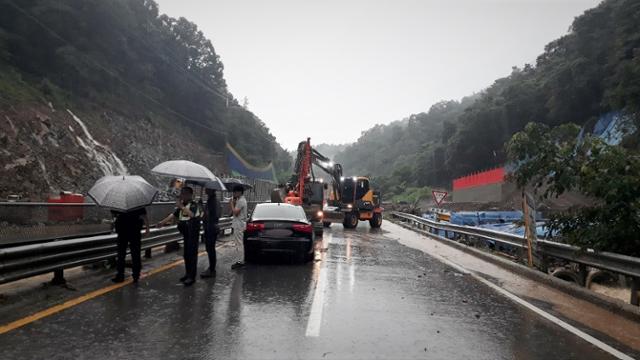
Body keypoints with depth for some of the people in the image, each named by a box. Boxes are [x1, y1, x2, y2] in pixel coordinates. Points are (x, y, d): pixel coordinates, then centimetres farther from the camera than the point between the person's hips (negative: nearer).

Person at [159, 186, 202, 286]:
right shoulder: (181, 205, 12)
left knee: (192, 254, -6)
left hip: (192, 233, -8)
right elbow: (173, 214, 12)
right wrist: (163, 222, 2)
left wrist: (181, 206, -33)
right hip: (185, 233, 8)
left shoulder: (193, 204, -13)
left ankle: (192, 277, -2)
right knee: (186, 254, 14)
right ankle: (188, 274, 26)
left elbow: (191, 214, -33)